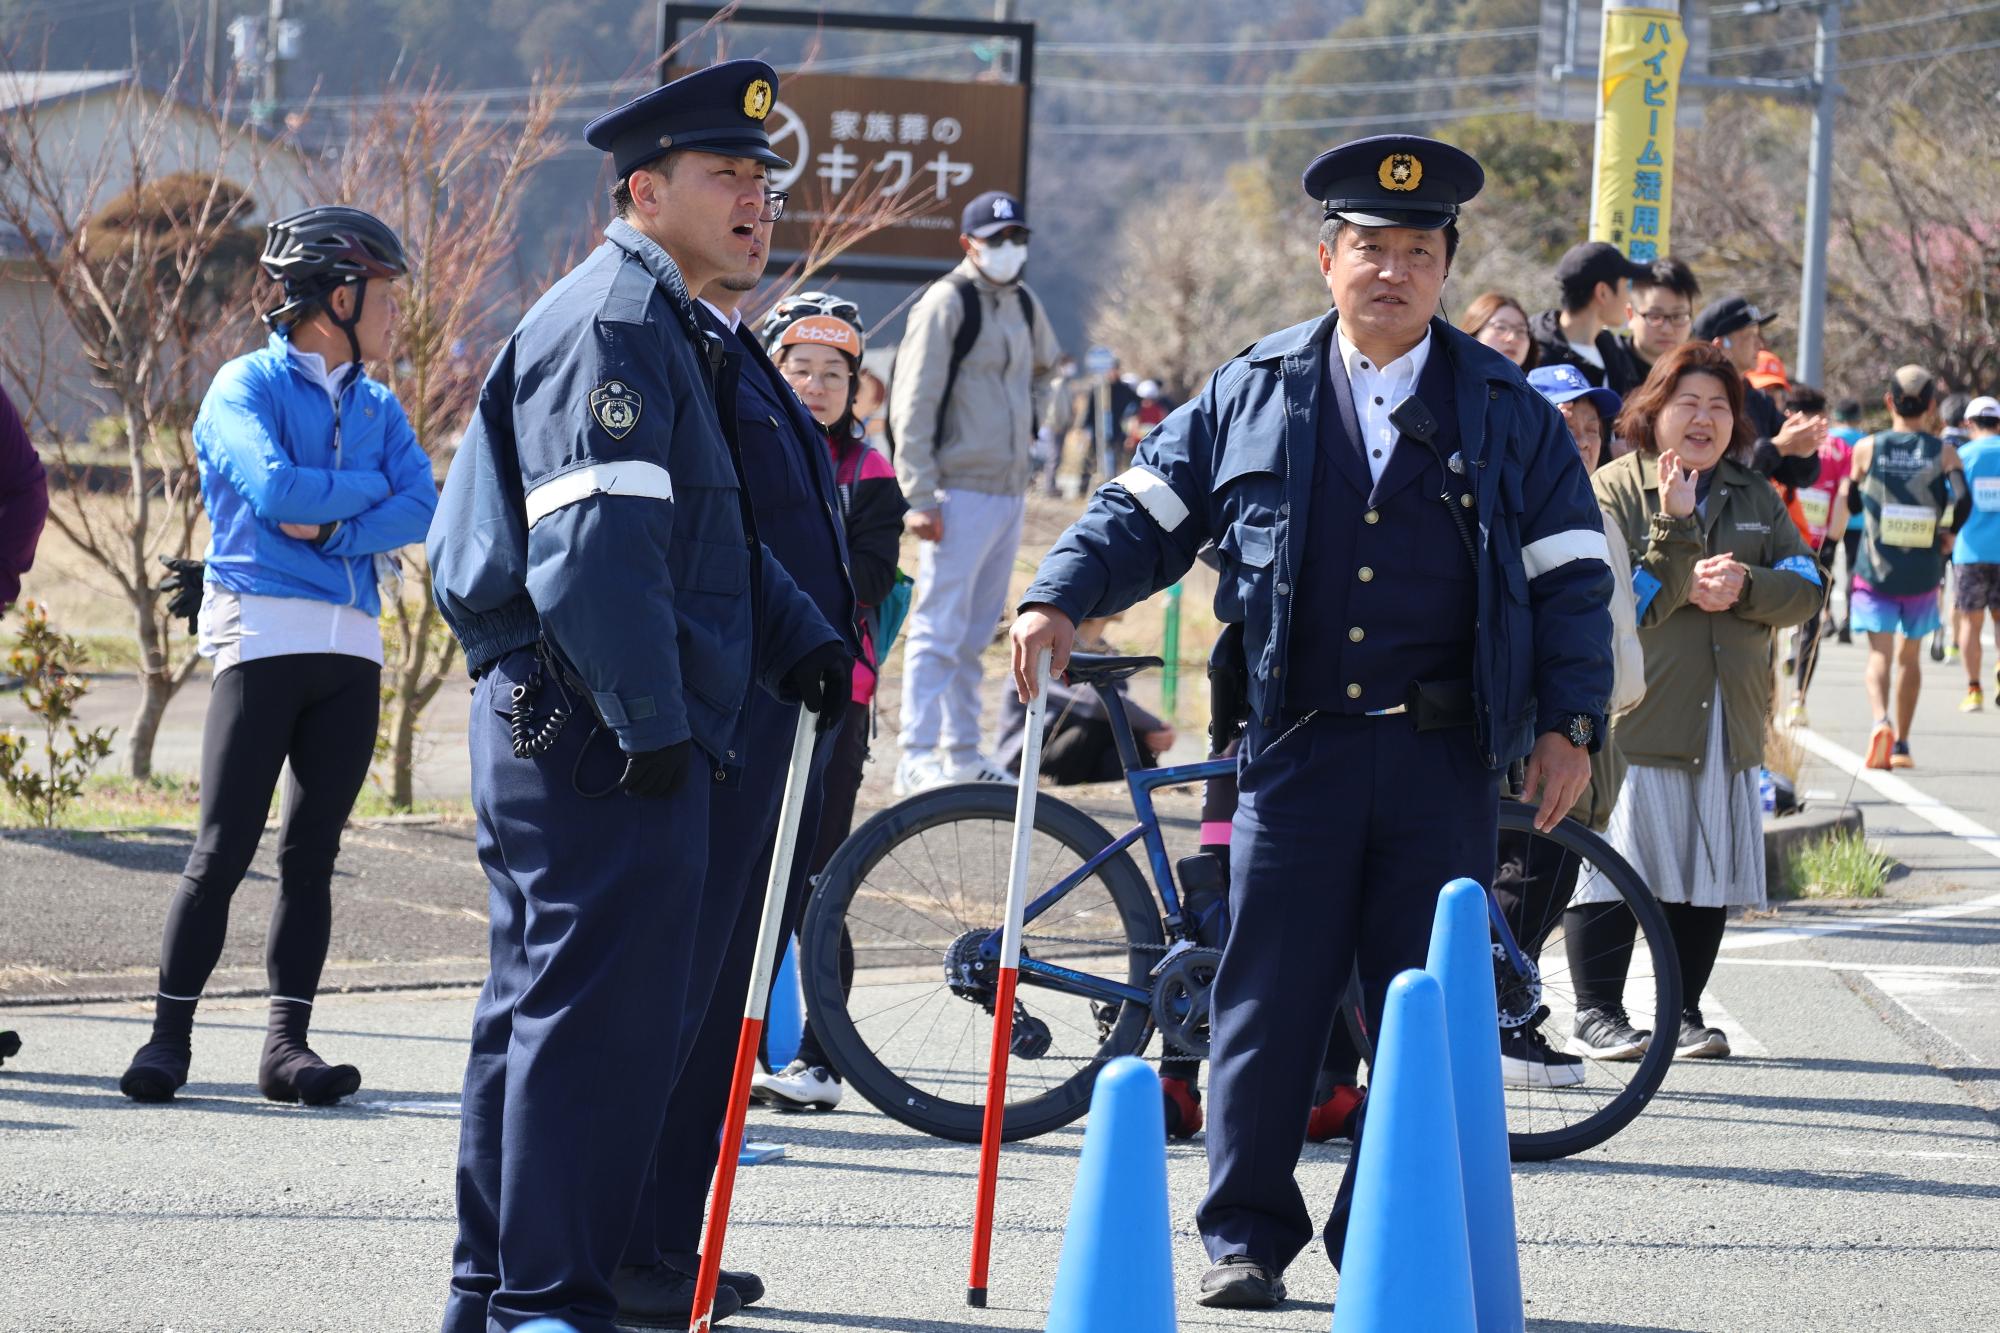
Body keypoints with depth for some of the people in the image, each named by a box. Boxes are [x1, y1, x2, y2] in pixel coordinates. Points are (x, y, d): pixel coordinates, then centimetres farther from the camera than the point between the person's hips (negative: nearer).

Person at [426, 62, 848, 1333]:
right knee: (603, 1013, -10)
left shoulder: (672, 333, 21)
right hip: (597, 741, -11)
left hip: (568, 737, 11)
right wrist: (651, 722, -22)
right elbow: (594, 547, -22)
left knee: (544, 1009, 15)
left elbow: (717, 538, 26)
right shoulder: (611, 325, -14)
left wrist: (804, 646, 11)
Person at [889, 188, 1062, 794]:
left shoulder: (1024, 304, 15)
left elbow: (1045, 366, 33)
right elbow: (912, 403, -12)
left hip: (1010, 491, 8)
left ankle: (965, 753, 18)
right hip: (960, 493, -8)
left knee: (977, 632, 13)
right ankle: (918, 758, -10)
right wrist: (920, 494, -17)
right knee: (940, 627, -10)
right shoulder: (947, 302, -8)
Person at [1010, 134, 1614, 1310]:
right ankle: (1248, 1241, 9)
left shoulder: (1509, 413, 6)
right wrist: (1062, 599, -6)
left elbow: (1572, 576, 7)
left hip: (1447, 760, 0)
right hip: (1298, 747, 0)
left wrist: (1569, 724, -2)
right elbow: (1146, 512, 10)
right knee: (1267, 1004, 0)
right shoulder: (1255, 393, 7)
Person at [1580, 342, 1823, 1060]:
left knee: (1709, 877, 7)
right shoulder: (1616, 489, -1)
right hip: (1633, 717, -5)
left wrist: (1743, 587, -10)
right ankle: (1598, 1013, 4)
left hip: (1727, 723, 5)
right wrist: (1683, 584, -21)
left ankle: (1684, 1012, 17)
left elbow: (1805, 585, 8)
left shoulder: (1755, 498, 17)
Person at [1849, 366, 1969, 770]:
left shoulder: (1868, 448, -2)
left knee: (1879, 653, -3)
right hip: (1923, 573, 1)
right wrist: (1947, 533, 4)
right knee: (1910, 655, 17)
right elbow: (1963, 500, -14)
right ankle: (1901, 745, 19)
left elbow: (1853, 502, 9)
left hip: (1876, 568, -1)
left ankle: (1881, 719, -32)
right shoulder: (1943, 453, -2)